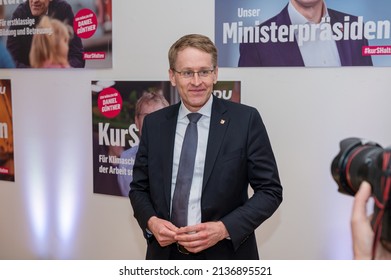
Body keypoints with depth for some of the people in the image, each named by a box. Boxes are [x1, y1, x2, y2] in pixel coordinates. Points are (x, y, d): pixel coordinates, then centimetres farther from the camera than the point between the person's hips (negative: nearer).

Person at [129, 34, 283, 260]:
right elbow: (139, 188, 8)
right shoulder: (154, 123, 2)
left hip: (225, 255, -2)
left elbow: (270, 190, -7)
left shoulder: (245, 119, -8)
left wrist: (224, 228, -18)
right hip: (165, 253, 3)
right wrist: (151, 221, -11)